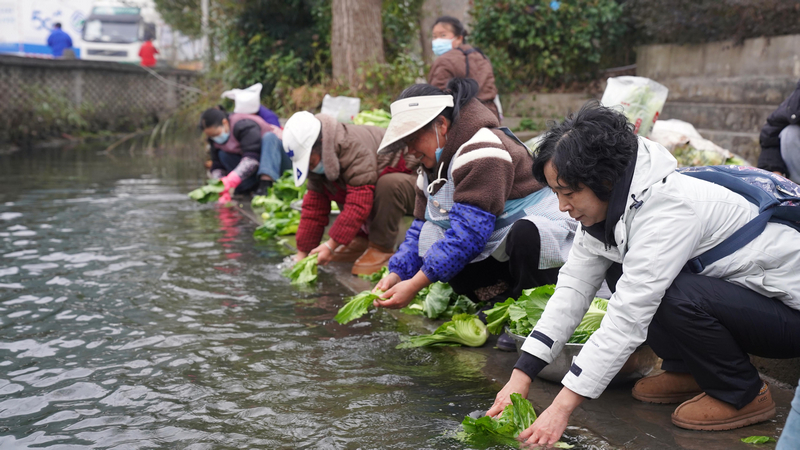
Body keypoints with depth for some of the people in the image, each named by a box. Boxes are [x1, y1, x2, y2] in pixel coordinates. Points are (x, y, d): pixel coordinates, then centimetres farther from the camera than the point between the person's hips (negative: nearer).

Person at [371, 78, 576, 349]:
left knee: (526, 232, -41)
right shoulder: (433, 167, 9)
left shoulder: (481, 150, -23)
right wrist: (398, 273, -11)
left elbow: (470, 230, -30)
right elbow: (421, 230, 9)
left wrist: (415, 284, -30)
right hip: (496, 252, 9)